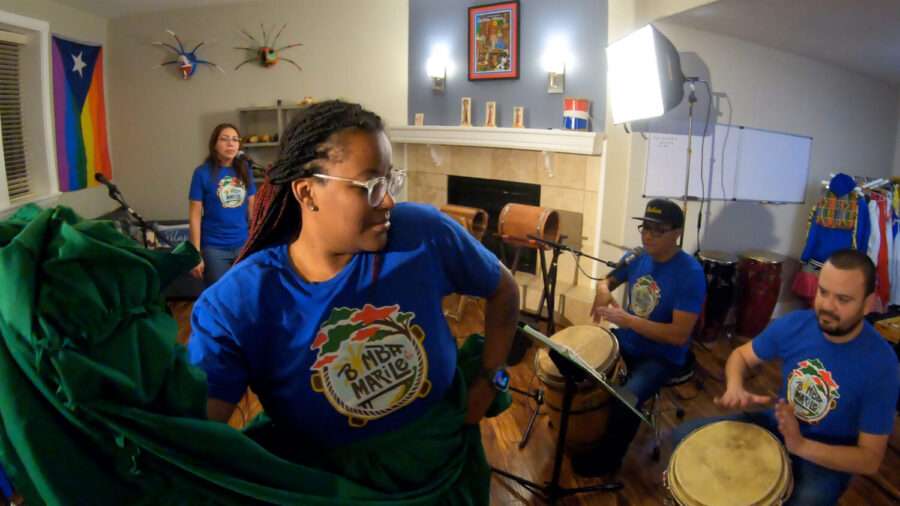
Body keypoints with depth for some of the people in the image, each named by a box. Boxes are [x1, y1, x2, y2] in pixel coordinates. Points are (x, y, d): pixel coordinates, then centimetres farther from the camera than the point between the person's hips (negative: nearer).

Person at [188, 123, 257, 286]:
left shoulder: (244, 170, 3)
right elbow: (195, 216, -7)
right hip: (214, 247, -3)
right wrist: (196, 254, -10)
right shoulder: (203, 172, -8)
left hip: (243, 245, 3)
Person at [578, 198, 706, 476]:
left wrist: (627, 319, -33)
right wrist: (603, 291, -10)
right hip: (625, 341, 7)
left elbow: (680, 335, -27)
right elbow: (608, 280, 16)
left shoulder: (690, 273, -23)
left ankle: (606, 458, 1)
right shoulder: (638, 258, -3)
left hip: (662, 356, -7)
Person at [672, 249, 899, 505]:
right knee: (684, 436, -6)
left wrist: (800, 446, -35)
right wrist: (735, 388, -21)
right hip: (776, 425, 4)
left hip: (827, 460, -4)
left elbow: (870, 459, -19)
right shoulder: (794, 324, -14)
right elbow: (741, 355, 2)